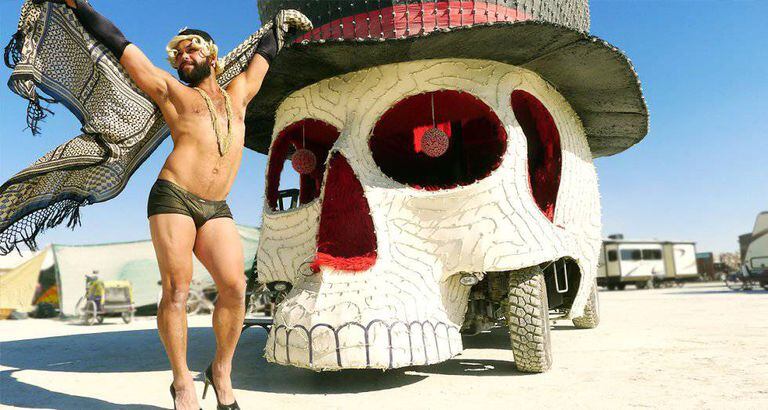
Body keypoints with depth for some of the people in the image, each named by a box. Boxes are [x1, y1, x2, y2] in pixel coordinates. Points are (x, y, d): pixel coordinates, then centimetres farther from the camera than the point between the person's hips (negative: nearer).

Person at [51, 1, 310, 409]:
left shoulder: (238, 94, 24)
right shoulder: (170, 90, 15)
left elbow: (261, 56, 38)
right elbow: (120, 45, 17)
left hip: (216, 209, 3)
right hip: (173, 198, -2)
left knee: (234, 287, -13)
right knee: (176, 291, -9)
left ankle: (221, 371, 5)